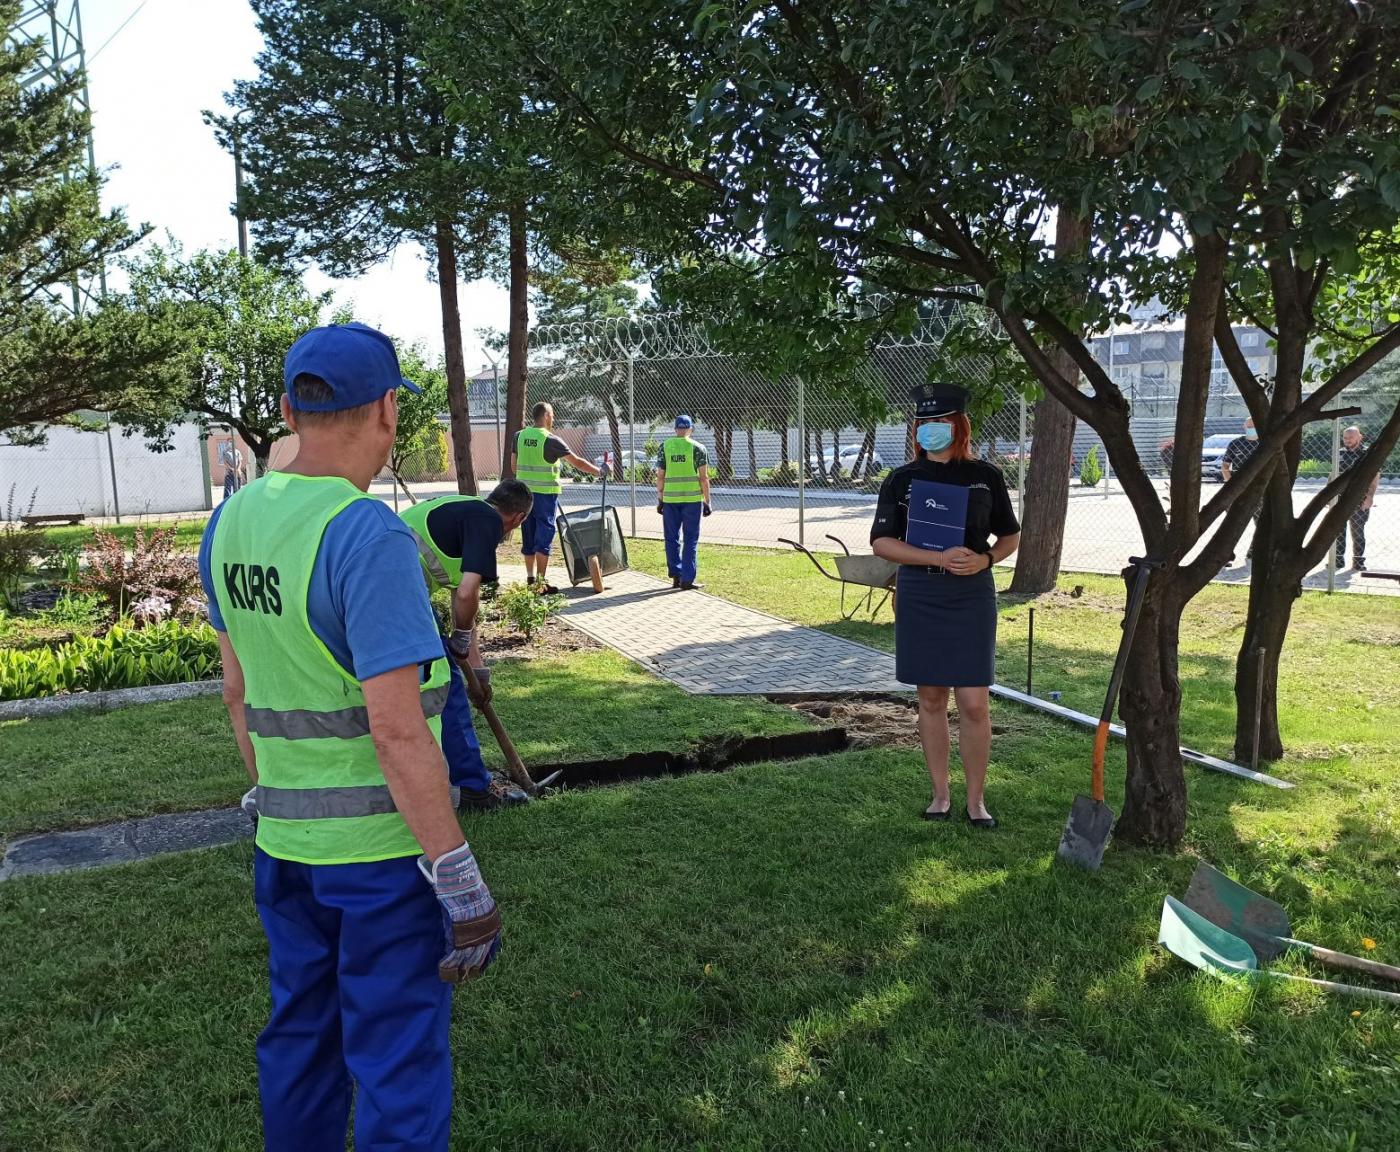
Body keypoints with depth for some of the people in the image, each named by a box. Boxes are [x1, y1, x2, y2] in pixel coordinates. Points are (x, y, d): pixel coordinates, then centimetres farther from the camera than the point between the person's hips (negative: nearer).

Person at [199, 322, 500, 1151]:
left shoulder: (233, 520, 2)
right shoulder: (369, 536, -22)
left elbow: (239, 690, 12)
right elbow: (397, 731, -24)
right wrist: (462, 885, -17)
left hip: (285, 837, 8)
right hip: (385, 845, -7)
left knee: (301, 1037, 24)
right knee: (399, 1059, 8)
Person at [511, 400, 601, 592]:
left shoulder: (520, 436, 5)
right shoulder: (550, 440, -11)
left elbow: (514, 466, 12)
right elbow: (577, 462, -9)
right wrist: (598, 471, 3)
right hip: (545, 494, -6)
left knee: (528, 536, 12)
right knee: (544, 536, -1)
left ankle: (530, 578, 18)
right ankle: (540, 582, -2)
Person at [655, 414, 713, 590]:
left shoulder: (664, 447, 4)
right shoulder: (697, 448, -2)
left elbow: (660, 476, 4)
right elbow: (704, 478, -5)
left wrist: (660, 499, 12)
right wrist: (707, 501, 2)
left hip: (670, 498, 2)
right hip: (692, 498, -2)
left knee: (672, 539, 12)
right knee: (690, 540, 4)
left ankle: (676, 576, 14)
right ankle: (687, 579, 3)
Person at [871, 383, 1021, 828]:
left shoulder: (985, 476, 3)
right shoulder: (901, 480, 2)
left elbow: (1010, 535, 12)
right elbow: (881, 542, -4)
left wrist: (984, 559, -10)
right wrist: (940, 558, -16)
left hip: (972, 596, -1)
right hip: (919, 597, 1)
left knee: (974, 704, -2)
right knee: (931, 698, 9)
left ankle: (976, 800, 14)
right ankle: (940, 794, 22)